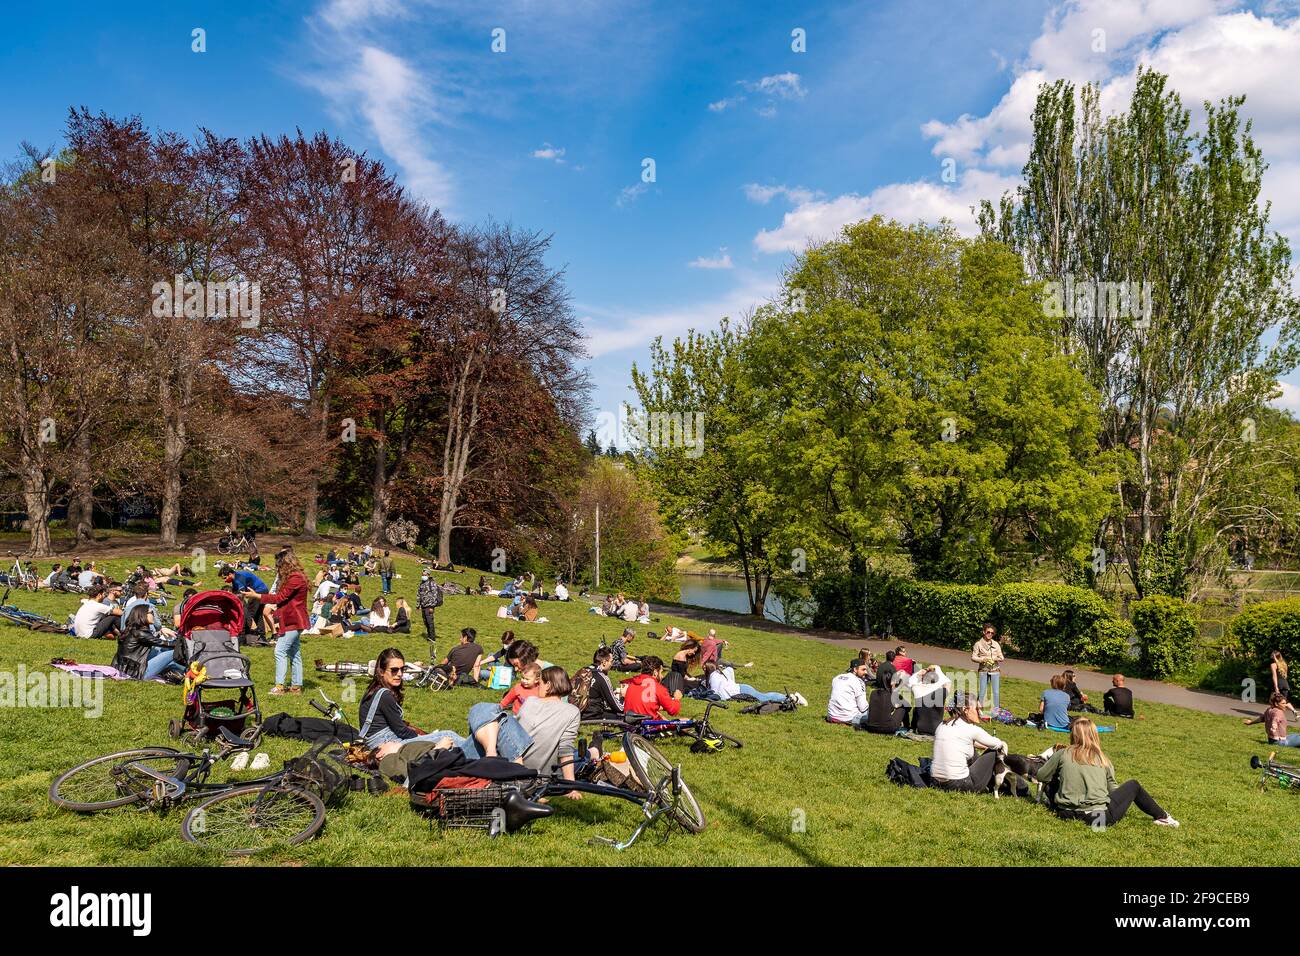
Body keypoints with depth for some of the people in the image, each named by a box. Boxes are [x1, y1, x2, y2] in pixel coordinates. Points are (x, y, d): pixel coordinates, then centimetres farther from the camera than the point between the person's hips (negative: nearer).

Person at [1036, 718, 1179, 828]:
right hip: (1100, 816, -1)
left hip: (1068, 814, 1)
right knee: (1133, 785, 23)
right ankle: (1161, 817, 34)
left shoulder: (1062, 754, -2)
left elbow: (1040, 776, 6)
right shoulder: (1102, 759, -1)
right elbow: (1112, 789, 5)